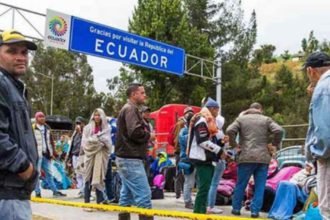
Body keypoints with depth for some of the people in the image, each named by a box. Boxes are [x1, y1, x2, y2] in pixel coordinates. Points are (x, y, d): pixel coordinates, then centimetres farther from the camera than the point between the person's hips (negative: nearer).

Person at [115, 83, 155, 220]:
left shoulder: (126, 109, 21)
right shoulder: (131, 109, -11)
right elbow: (135, 132, -23)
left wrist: (145, 137, 4)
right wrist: (149, 136, -6)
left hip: (125, 158, 11)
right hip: (131, 159, -11)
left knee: (126, 196, 12)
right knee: (144, 195, -12)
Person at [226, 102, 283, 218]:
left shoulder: (241, 119, 10)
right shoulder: (266, 119, 10)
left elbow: (230, 131, -7)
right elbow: (279, 131, -5)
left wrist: (234, 145, 3)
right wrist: (275, 145, 6)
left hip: (246, 157, 0)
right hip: (263, 158, 0)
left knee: (241, 185, 10)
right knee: (259, 187, 6)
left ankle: (236, 208, 17)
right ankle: (255, 211, 5)